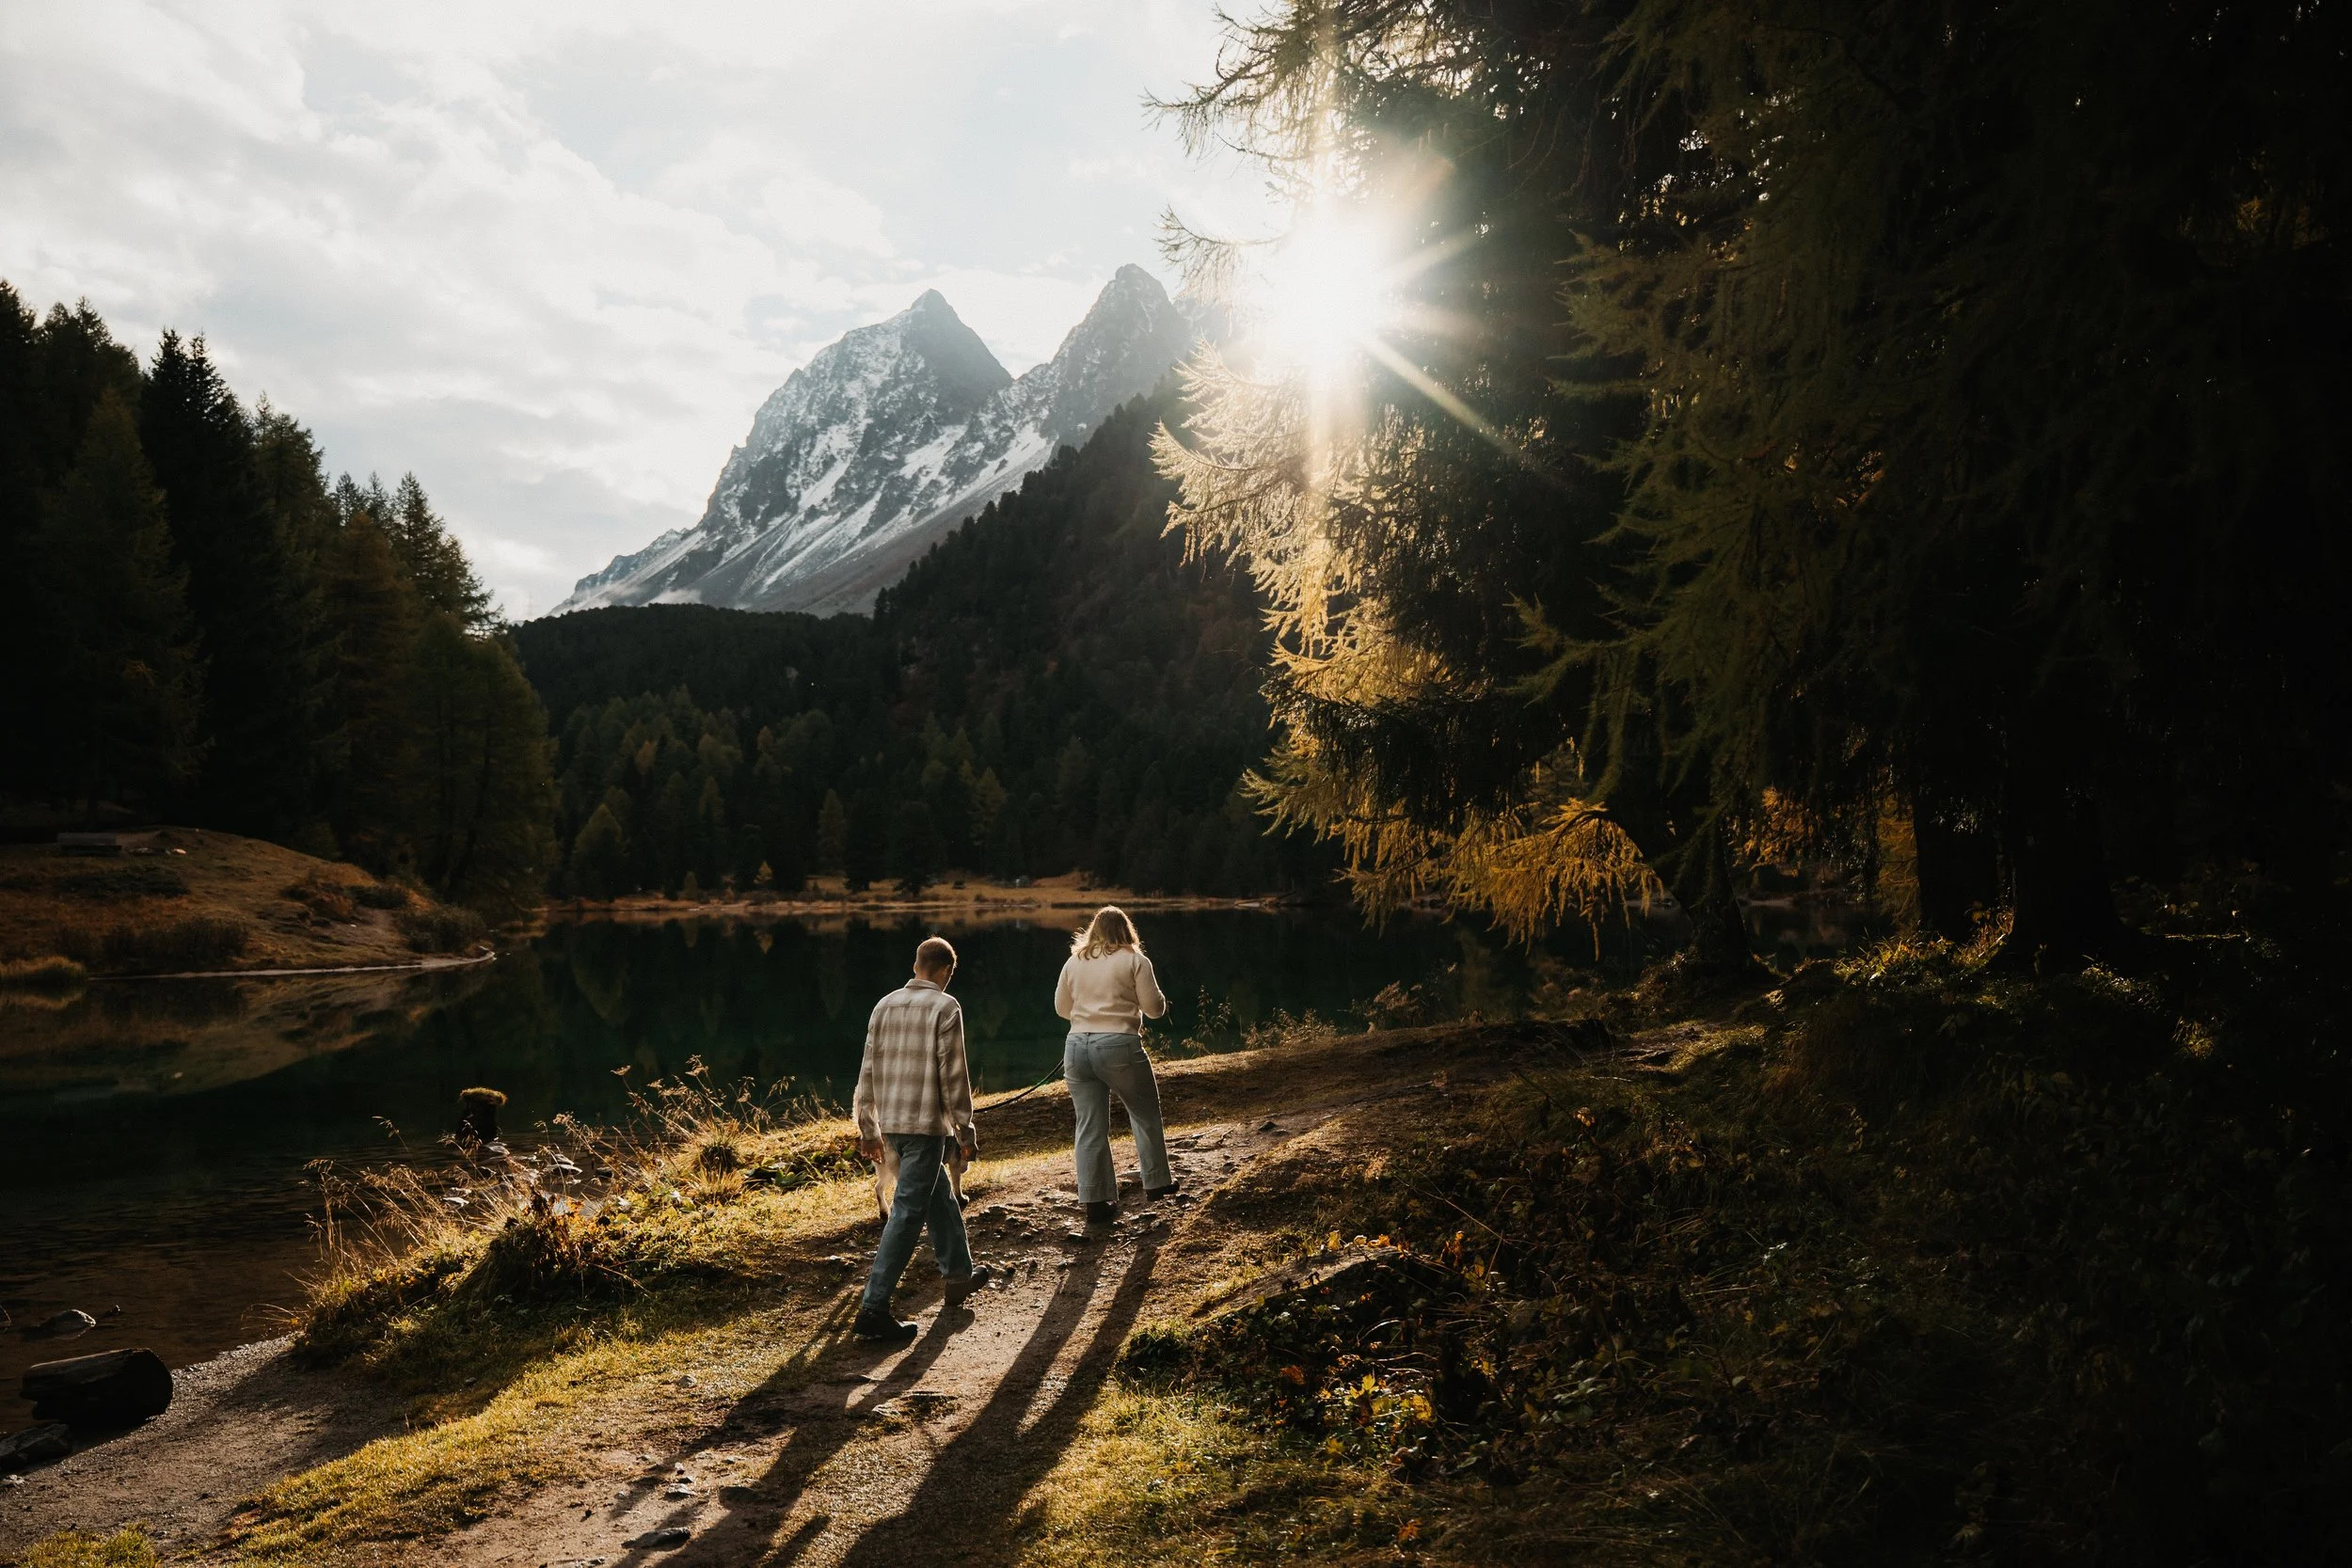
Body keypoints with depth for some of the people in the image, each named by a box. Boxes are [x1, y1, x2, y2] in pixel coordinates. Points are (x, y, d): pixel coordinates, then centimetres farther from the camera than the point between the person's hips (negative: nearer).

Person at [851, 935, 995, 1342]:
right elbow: (953, 1075, -10)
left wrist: (868, 1130, 18)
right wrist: (965, 1129, -2)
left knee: (940, 1197, 22)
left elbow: (868, 1071, 11)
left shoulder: (885, 1006, 9)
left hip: (891, 1124, 7)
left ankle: (959, 1274, 35)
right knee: (907, 1213, -5)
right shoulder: (945, 1008, -9)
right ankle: (874, 1308, -7)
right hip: (926, 1125, -7)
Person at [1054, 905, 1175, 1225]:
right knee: (1145, 1115, 16)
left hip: (1077, 1047, 4)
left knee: (1090, 1128, 8)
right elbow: (1155, 1008, -2)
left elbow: (1062, 1007, 16)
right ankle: (1157, 1183, 26)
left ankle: (1095, 1202, 9)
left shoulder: (1074, 962, 10)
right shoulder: (1134, 960, -1)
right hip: (1119, 1046, -3)